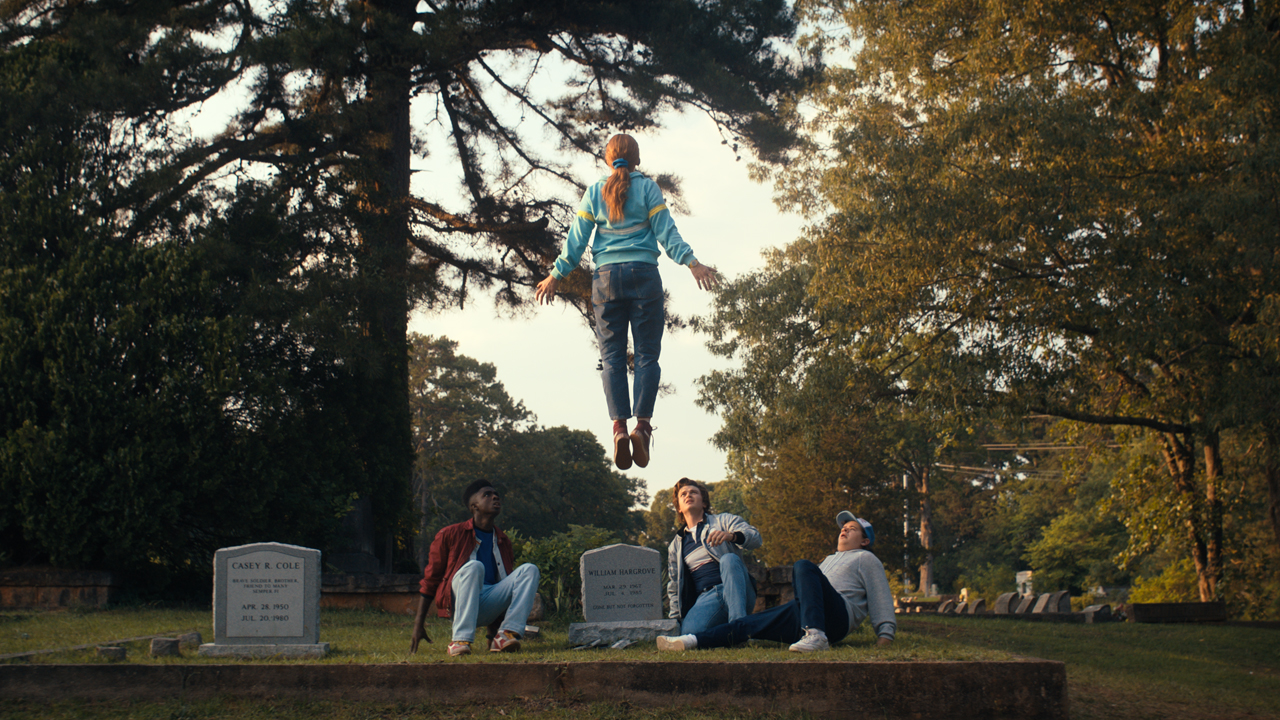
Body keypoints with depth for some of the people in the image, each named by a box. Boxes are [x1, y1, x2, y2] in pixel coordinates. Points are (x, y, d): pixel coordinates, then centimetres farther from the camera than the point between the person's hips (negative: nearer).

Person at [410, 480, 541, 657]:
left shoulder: (503, 541, 19)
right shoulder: (449, 535, 4)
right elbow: (430, 579, 5)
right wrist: (418, 624, -1)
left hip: (489, 610, 4)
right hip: (460, 601, -4)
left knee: (530, 569, -14)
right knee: (473, 567, -33)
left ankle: (504, 636, -29)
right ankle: (460, 641, -39)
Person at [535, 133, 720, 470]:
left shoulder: (594, 192, 11)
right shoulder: (647, 188, 5)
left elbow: (577, 238, 9)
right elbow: (666, 232, -2)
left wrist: (556, 275, 15)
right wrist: (692, 263, -2)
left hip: (606, 277, 2)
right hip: (643, 273, -2)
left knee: (612, 356, 0)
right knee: (647, 354, -2)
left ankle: (619, 426, -16)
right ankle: (643, 424, -16)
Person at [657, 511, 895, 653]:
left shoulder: (866, 558, 20)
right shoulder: (831, 559, 41)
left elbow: (881, 600, 11)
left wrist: (885, 635, -4)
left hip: (836, 616, -7)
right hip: (804, 615, 7)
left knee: (804, 567, -33)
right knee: (749, 624, -10)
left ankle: (816, 636, -51)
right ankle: (689, 642, -24)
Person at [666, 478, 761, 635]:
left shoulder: (723, 520, 15)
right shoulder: (675, 546, 25)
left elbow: (755, 538, -4)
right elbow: (673, 587, 28)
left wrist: (731, 536, -26)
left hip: (736, 593, -1)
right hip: (706, 599, 1)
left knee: (728, 558, -35)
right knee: (689, 632, -34)